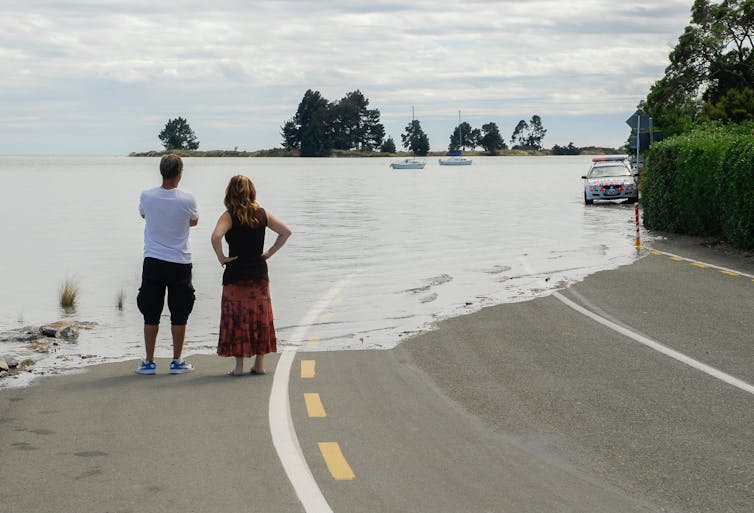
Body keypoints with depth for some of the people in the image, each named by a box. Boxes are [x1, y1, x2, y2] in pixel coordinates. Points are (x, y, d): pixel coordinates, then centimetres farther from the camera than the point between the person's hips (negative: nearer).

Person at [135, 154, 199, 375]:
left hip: (153, 262, 2)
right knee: (179, 315, 8)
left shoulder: (147, 196, -6)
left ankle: (149, 362, 11)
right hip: (179, 263, -2)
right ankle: (177, 361, 13)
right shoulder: (187, 199, -11)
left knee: (151, 314, 8)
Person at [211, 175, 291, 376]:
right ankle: (259, 364, 15)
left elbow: (216, 236, -27)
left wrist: (221, 257, -13)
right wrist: (270, 252, 7)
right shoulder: (262, 214, 3)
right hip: (259, 274, 4)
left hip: (236, 275, -4)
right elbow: (286, 232, 4)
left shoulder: (229, 216, -10)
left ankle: (239, 365, 5)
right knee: (261, 318, 11)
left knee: (237, 319, 4)